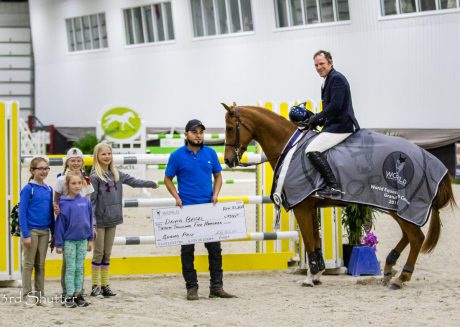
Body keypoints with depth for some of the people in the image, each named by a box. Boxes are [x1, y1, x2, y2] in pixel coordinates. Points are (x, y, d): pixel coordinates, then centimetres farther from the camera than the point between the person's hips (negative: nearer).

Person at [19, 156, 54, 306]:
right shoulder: (28, 189, -9)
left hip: (44, 232, 5)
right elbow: (22, 213, -10)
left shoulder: (48, 190, 8)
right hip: (31, 230, -5)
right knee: (29, 264, 2)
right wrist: (25, 235, -15)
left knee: (41, 265, 10)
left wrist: (54, 234, 11)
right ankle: (27, 295, 8)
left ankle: (40, 294, 16)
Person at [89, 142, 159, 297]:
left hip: (112, 220, 6)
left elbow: (133, 181, 23)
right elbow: (91, 200, -13)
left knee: (107, 254, 10)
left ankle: (105, 285, 16)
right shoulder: (95, 176, -11)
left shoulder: (116, 174, 8)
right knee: (98, 253, 0)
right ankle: (95, 286, 7)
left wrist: (152, 183, 33)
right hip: (100, 221, -6)